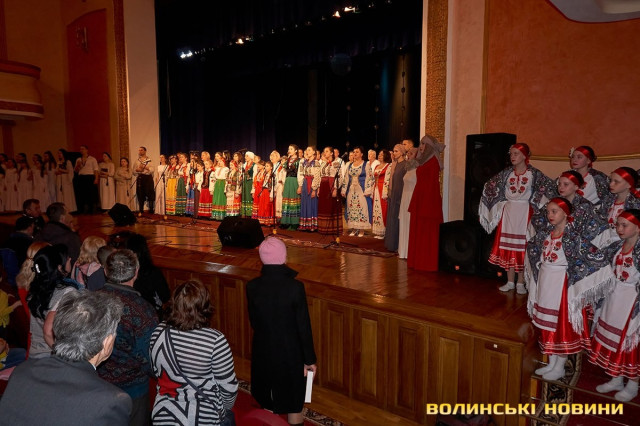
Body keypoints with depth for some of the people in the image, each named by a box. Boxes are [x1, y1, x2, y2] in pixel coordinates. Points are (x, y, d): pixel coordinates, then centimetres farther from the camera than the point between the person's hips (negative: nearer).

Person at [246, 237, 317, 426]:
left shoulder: (252, 287, -12)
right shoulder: (295, 287, -21)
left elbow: (254, 322, 0)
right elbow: (304, 327, -15)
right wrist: (310, 359, -3)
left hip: (263, 352, 3)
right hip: (291, 353, -3)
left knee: (267, 404, 23)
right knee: (294, 404, 18)